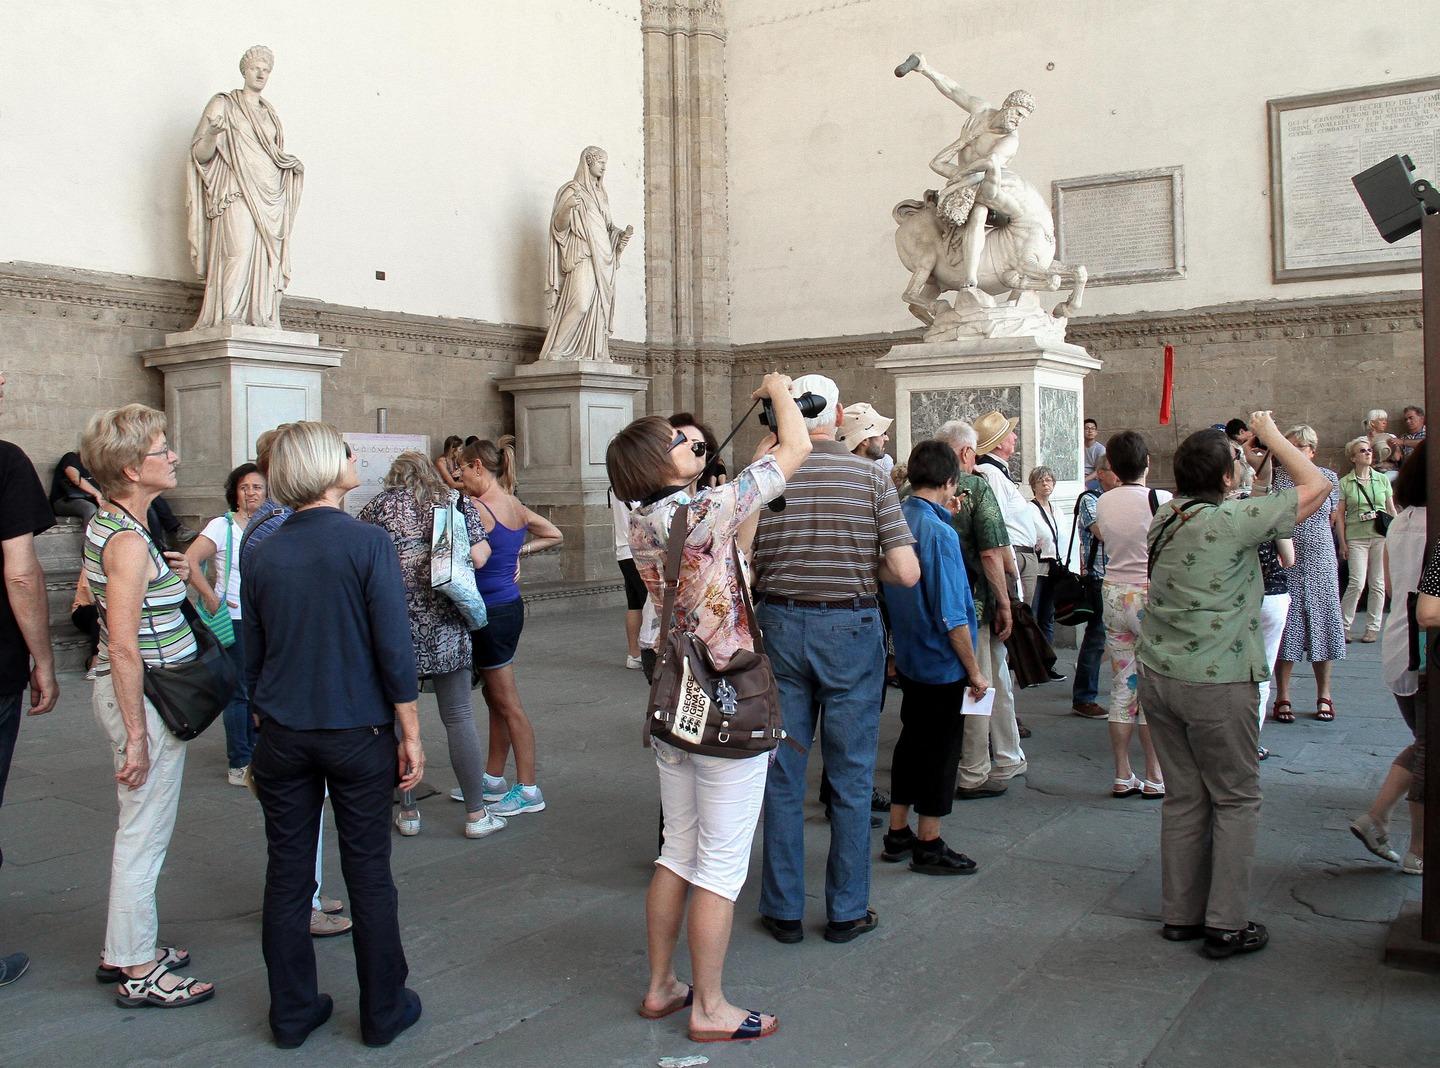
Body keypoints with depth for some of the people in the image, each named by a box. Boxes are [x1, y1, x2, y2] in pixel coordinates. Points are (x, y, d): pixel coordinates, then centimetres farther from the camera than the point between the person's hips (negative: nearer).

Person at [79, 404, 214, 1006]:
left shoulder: (106, 524, 8)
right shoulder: (129, 542, -21)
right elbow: (124, 647, -24)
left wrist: (172, 577, 9)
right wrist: (136, 736, -23)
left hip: (137, 692, 10)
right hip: (146, 697, -10)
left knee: (139, 828, 20)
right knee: (145, 834, 1)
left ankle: (123, 950, 33)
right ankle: (138, 972, 13)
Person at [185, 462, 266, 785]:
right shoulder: (222, 526, -7)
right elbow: (189, 561, -14)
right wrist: (211, 599, -15)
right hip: (235, 619, -5)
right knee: (240, 692, -2)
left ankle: (254, 755, 27)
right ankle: (239, 766, 6)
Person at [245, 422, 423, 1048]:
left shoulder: (265, 554, 1)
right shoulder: (367, 544, -12)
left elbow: (253, 659, 8)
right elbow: (395, 649, -14)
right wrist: (411, 735, -5)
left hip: (283, 737, 4)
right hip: (357, 734, -3)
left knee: (287, 874, 12)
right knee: (368, 874, 7)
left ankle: (292, 1013, 23)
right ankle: (383, 1013, 18)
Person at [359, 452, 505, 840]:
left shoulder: (377, 506, 8)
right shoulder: (456, 501, 8)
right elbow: (478, 558, -1)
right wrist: (484, 545, 20)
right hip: (446, 625, 0)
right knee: (459, 717, 5)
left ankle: (407, 811, 18)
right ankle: (476, 814, 9)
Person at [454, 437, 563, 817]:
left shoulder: (477, 509, -18)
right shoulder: (516, 506, 7)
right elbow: (555, 535, 19)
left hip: (490, 613, -9)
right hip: (510, 605, 9)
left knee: (508, 704, 0)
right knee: (495, 699, 18)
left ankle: (528, 790, 8)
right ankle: (494, 779, 29)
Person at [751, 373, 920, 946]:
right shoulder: (870, 476, -6)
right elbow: (906, 572, -11)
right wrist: (862, 563, 8)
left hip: (780, 625, 1)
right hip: (851, 628, -1)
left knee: (781, 774, 11)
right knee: (851, 776, 10)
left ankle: (784, 909, 19)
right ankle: (847, 910, 18)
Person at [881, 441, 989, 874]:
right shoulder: (939, 532, -21)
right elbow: (952, 615, -21)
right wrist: (975, 671, -12)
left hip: (908, 657, 8)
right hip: (942, 661, -7)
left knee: (912, 741, 18)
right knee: (940, 749, 5)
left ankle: (898, 834, 27)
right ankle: (929, 847, 15)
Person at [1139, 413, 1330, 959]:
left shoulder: (1163, 518, 3)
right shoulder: (1233, 522, -17)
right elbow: (1317, 484, -7)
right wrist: (1273, 437, 4)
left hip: (1159, 678, 7)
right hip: (1218, 684, -6)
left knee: (1184, 797, 15)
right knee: (1236, 800, 7)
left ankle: (1180, 913, 22)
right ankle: (1226, 925, 9)